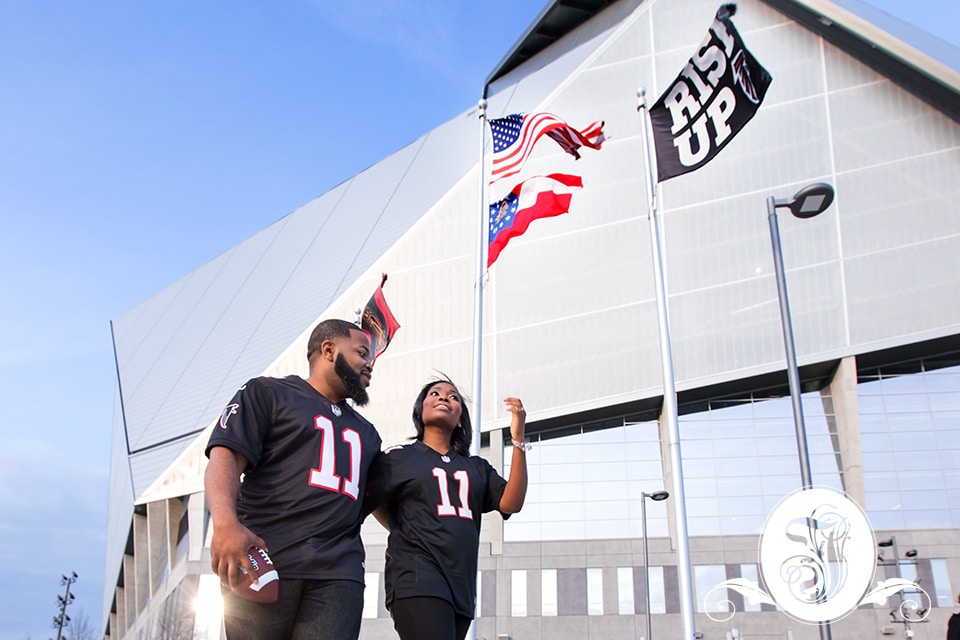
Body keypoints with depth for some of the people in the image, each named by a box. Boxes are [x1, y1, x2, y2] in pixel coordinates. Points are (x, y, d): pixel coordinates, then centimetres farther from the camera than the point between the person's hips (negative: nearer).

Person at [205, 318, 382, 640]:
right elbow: (226, 457, -5)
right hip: (261, 564, -4)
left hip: (337, 574, 4)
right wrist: (225, 524, -22)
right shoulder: (268, 393, 10)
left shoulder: (367, 433, 28)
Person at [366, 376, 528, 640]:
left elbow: (511, 503, 4)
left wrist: (518, 440, -1)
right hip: (418, 581, -5)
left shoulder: (477, 467, 17)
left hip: (462, 586, 5)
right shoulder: (398, 457, 8)